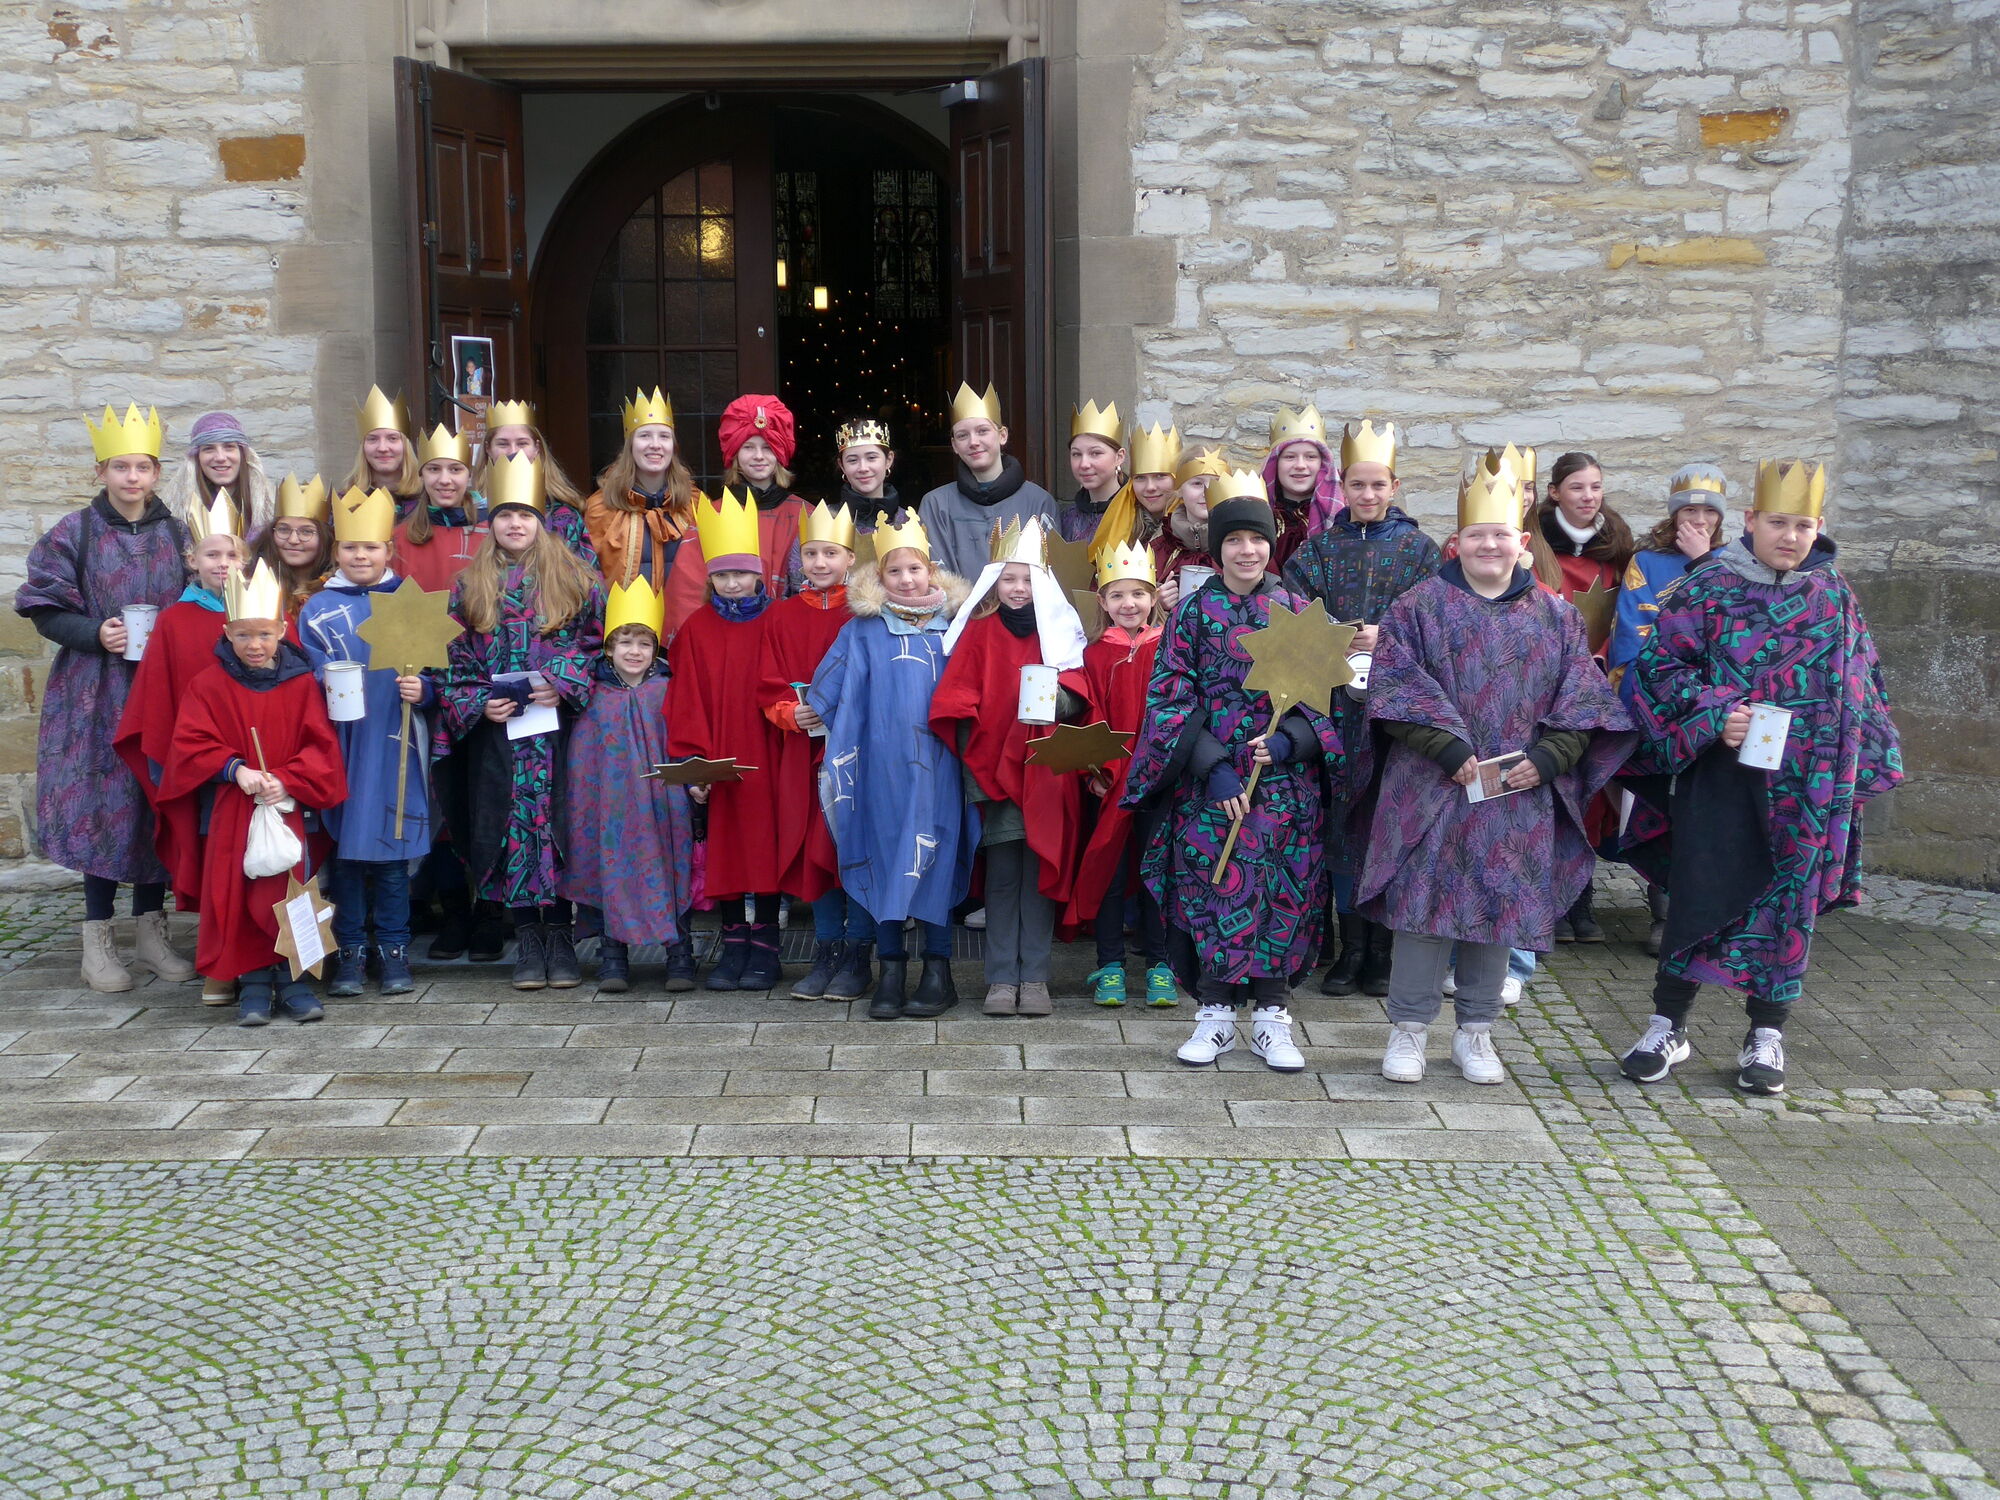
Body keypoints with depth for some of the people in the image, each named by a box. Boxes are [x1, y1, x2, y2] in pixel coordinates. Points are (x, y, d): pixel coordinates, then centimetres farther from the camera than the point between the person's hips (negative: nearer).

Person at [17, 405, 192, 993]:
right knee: (102, 806, -5)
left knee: (159, 804, 4)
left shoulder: (176, 536, 8)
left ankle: (152, 929, 17)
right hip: (95, 695, -3)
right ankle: (98, 940, 5)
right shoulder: (74, 534, 0)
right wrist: (94, 633, -16)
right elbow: (46, 610, -1)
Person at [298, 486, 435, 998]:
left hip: (394, 746, 0)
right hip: (337, 747, 0)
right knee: (343, 846, 3)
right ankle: (350, 950, 13)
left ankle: (393, 949, 13)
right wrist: (323, 689, -14)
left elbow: (433, 671, 7)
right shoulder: (317, 610, 7)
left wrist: (422, 690, -13)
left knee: (391, 847, 3)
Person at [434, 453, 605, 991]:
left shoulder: (577, 580, 5)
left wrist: (564, 685, -12)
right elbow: (455, 658, 10)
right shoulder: (470, 586, 10)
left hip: (560, 725, -1)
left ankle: (560, 937, 7)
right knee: (510, 825, 2)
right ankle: (527, 939, 11)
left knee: (558, 822, -3)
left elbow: (597, 643, 2)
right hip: (496, 731, 2)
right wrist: (477, 704, -5)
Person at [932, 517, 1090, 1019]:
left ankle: (1035, 977, 6)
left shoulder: (1059, 629, 7)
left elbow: (1078, 701, 3)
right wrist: (971, 761, -7)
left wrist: (1058, 698, -20)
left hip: (1047, 770, 1)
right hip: (994, 767, -1)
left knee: (1041, 870, 0)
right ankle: (1002, 978, 6)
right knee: (1002, 873, 1)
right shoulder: (979, 631, 5)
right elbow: (957, 701, 2)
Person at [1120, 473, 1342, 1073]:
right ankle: (1215, 1014, 13)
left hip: (1287, 781, 2)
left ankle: (1271, 1017, 13)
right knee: (1214, 888, -1)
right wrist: (1212, 768, -13)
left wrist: (1287, 741, -13)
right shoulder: (1193, 612, 1)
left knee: (1283, 892, 2)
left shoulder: (1296, 611, 6)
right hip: (1208, 782, -1)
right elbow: (1171, 698, -3)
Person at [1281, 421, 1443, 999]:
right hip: (1338, 697, 1)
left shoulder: (1418, 549, 6)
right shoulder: (1323, 546, 9)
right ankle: (1351, 946, 13)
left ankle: (1382, 950, 9)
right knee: (1342, 813, 3)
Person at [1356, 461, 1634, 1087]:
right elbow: (1396, 687, -8)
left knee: (1502, 906, 7)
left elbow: (1580, 699, 6)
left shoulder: (1555, 616, 9)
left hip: (1520, 796, 3)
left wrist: (1548, 758, -10)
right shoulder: (1420, 606, 0)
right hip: (1432, 792, -3)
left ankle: (1475, 1031, 20)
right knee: (1427, 900, -2)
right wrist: (1451, 751, -16)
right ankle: (1408, 1028, 9)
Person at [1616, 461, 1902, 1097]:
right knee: (1701, 894, -1)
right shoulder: (1708, 586, -2)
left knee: (1788, 901, 7)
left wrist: (1858, 768, 10)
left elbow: (1859, 687, 14)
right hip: (1720, 776, -3)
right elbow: (1661, 663, -4)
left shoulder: (1833, 596, 8)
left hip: (1808, 785, 3)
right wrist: (1714, 715, -16)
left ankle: (1766, 1037, 19)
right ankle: (1667, 1026, 12)